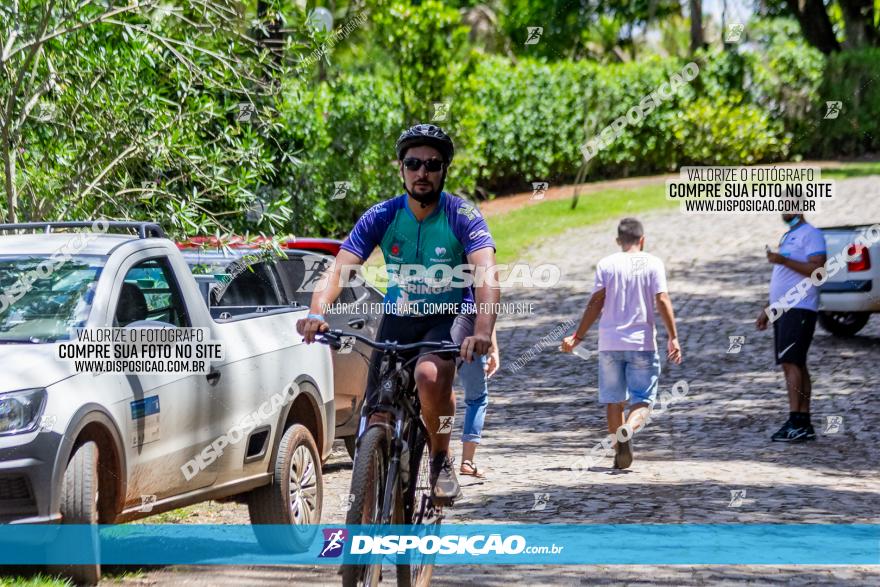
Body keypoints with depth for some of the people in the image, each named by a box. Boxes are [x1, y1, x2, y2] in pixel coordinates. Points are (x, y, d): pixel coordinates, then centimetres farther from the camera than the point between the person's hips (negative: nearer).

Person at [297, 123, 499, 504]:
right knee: (378, 422, -7)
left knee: (430, 376, -35)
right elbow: (339, 269, -19)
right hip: (398, 318, 3)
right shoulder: (382, 217, -10)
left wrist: (482, 331, -48)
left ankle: (441, 459, -10)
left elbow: (486, 274, -29)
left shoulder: (463, 216, -16)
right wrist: (316, 313, -40)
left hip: (450, 316, -3)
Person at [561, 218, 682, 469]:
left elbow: (596, 303, -2)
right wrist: (673, 338, -6)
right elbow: (662, 301, -8)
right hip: (642, 343, -2)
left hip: (609, 343, 2)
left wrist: (578, 337, 4)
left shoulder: (606, 264, 4)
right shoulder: (653, 264, 1)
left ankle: (619, 451, 9)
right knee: (643, 399, 1)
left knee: (614, 400, 11)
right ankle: (628, 430, -28)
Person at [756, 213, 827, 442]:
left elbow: (818, 269, -19)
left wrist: (784, 261, -23)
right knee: (795, 365, 7)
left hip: (799, 310, -10)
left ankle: (795, 422, -19)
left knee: (791, 363, -15)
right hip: (784, 311, 10)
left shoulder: (810, 234, -7)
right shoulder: (788, 237, 23)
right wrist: (768, 310, 25)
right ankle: (805, 425, 7)